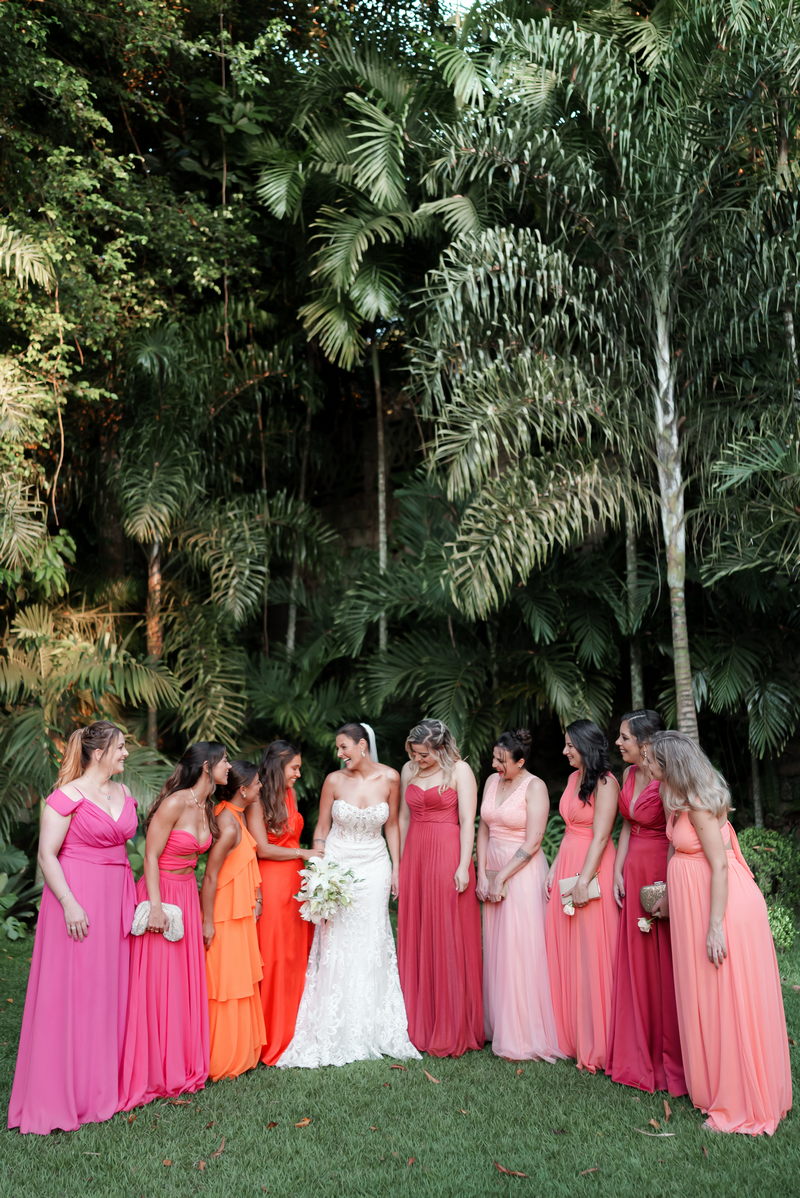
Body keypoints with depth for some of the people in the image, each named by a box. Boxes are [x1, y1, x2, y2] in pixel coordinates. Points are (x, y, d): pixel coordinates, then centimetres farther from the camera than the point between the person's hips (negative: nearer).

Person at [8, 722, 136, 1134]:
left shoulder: (124, 794, 9)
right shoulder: (68, 795, -11)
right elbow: (46, 855, -12)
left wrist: (132, 899, 12)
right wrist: (70, 904, -19)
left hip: (116, 899, 7)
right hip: (78, 901, -7)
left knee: (111, 988, 12)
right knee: (71, 991, 1)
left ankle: (105, 1081, 26)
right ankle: (65, 1091, 15)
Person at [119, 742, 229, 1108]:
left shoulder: (207, 807, 5)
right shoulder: (175, 803, -19)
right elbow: (151, 856, -17)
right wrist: (156, 906, -20)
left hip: (188, 895, 8)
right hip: (161, 893, -8)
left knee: (186, 982, 12)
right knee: (155, 985, 1)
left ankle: (180, 1065, 25)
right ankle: (150, 1073, 15)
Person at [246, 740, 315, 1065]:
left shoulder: (289, 795, 13)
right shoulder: (257, 800, -10)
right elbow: (263, 849, -13)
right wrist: (302, 853, -6)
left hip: (295, 884, 7)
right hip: (270, 885, -7)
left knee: (297, 957, 11)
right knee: (272, 959, 0)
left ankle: (292, 1031, 23)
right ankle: (270, 1038, 13)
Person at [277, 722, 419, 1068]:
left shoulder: (389, 778, -5)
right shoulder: (334, 780, -7)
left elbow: (391, 825, 6)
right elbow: (322, 828, 1)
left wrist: (396, 868, 6)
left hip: (374, 867, 1)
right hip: (337, 863, -1)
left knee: (372, 944, 6)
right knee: (336, 945, 1)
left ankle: (372, 1029, 21)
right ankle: (334, 1032, 14)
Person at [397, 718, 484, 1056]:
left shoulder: (460, 771, -5)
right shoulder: (409, 771, 10)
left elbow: (467, 822, -9)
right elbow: (404, 818, 14)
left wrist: (463, 866, -16)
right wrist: (399, 863, 11)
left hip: (447, 856, -5)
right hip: (415, 855, 5)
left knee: (449, 940, 1)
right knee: (415, 938, 9)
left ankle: (451, 1030, 12)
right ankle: (419, 1024, 21)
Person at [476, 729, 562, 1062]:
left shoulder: (534, 787, -11)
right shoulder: (492, 782, 8)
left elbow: (533, 842, -15)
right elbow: (483, 829, 10)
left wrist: (502, 878, -13)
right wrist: (483, 874, 2)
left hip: (523, 872, -6)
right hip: (493, 872, 7)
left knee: (520, 951, -3)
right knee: (495, 950, 11)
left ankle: (523, 1037, 8)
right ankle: (499, 1027, 23)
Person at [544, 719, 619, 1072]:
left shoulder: (605, 782, -12)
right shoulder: (574, 778, 12)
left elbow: (600, 836, -17)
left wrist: (583, 880, -21)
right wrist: (555, 868, 12)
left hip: (593, 869, -8)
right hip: (567, 866, 8)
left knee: (591, 954, -1)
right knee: (563, 951, 12)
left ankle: (595, 1044, 12)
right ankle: (570, 1035, 25)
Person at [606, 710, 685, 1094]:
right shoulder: (629, 774, 6)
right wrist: (618, 872, 8)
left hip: (662, 874, -8)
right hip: (633, 872, 8)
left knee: (663, 967, 3)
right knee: (635, 965, 15)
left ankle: (669, 1059, 19)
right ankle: (637, 1055, 30)